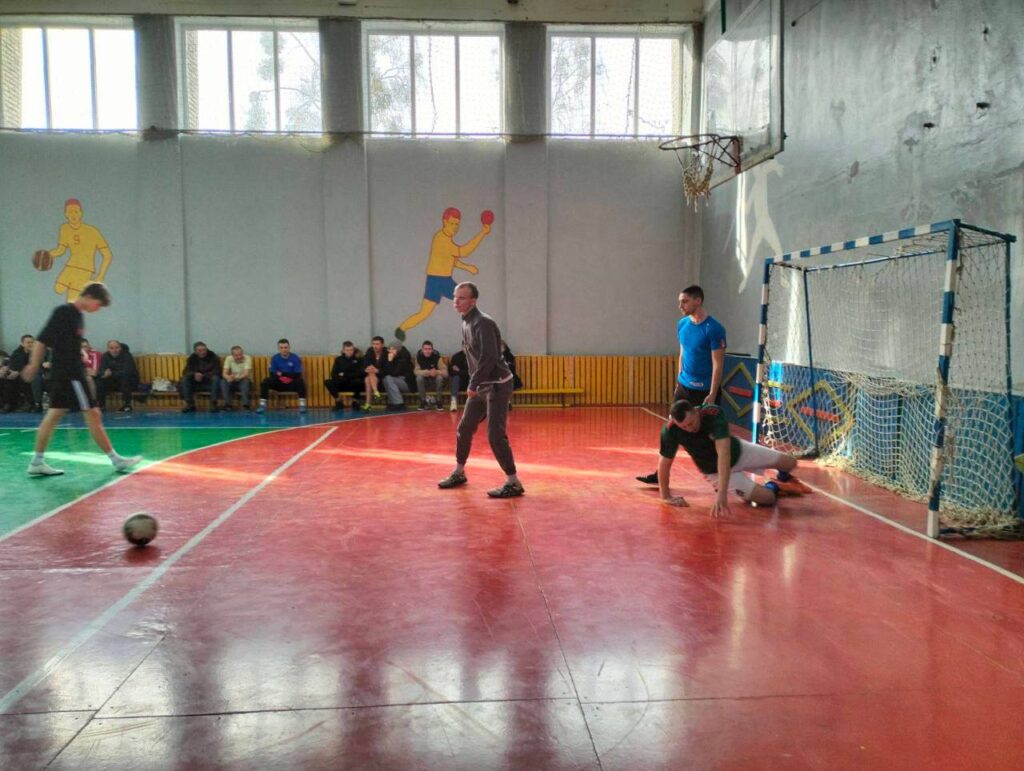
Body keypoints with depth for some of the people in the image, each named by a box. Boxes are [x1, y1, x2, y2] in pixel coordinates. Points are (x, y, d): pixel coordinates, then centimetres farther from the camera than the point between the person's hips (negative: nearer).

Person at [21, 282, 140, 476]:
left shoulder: (76, 314, 13)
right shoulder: (63, 312, -13)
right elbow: (42, 340, -15)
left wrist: (80, 354, 9)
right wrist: (33, 366, -15)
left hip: (72, 372, 9)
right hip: (69, 374, -9)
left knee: (54, 415, 10)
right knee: (92, 414, -6)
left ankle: (37, 463, 15)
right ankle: (116, 460, -2)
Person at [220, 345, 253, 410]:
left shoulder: (247, 358, -16)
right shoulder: (229, 359, -7)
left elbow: (246, 374, -27)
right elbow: (224, 373, -14)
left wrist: (236, 377, -46)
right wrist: (228, 377, -39)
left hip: (244, 381, -3)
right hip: (233, 383, 3)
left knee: (245, 381, -36)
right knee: (223, 382, -26)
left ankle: (246, 405, -31)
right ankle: (227, 404, -22)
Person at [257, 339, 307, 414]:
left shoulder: (295, 358, -7)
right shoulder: (274, 358, -2)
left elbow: (298, 375, -11)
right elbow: (272, 374, -6)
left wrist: (282, 373, -18)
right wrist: (289, 375, -22)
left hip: (292, 384, -2)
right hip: (279, 384, 2)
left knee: (300, 381, -32)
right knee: (266, 381, -23)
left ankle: (302, 405, -32)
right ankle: (262, 405, -23)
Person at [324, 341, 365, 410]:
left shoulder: (358, 359, 1)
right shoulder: (339, 359, 9)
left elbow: (360, 374, -6)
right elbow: (333, 374, 3)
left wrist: (345, 375, -10)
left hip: (354, 384, -2)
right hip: (342, 384, 2)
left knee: (358, 382, -37)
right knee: (327, 382, -23)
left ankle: (355, 401, -8)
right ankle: (338, 401, -3)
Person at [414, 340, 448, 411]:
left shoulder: (436, 356, -24)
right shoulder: (419, 356, -21)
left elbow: (445, 372, -27)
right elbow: (416, 371, -24)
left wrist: (436, 372, -47)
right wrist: (428, 372, -41)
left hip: (435, 376, -1)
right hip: (424, 376, 1)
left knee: (440, 378, -32)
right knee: (419, 378, -31)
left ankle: (438, 401, -16)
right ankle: (423, 401, -15)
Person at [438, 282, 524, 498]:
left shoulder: (483, 323, -18)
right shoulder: (466, 323, 10)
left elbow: (489, 358, -26)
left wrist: (473, 385, -20)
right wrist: (473, 384, 8)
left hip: (497, 385, -9)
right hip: (480, 386, 9)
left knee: (495, 435, -11)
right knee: (464, 429, 15)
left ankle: (513, 483, -2)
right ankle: (459, 473, 32)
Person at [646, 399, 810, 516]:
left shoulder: (714, 413, -38)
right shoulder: (670, 430, -34)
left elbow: (723, 453, -45)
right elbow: (664, 463, -23)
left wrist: (722, 493, -52)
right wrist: (666, 496, -20)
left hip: (737, 452, 0)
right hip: (714, 470, 0)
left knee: (789, 463, 4)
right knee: (767, 498, -12)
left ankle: (782, 477, 42)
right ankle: (774, 486, 26)